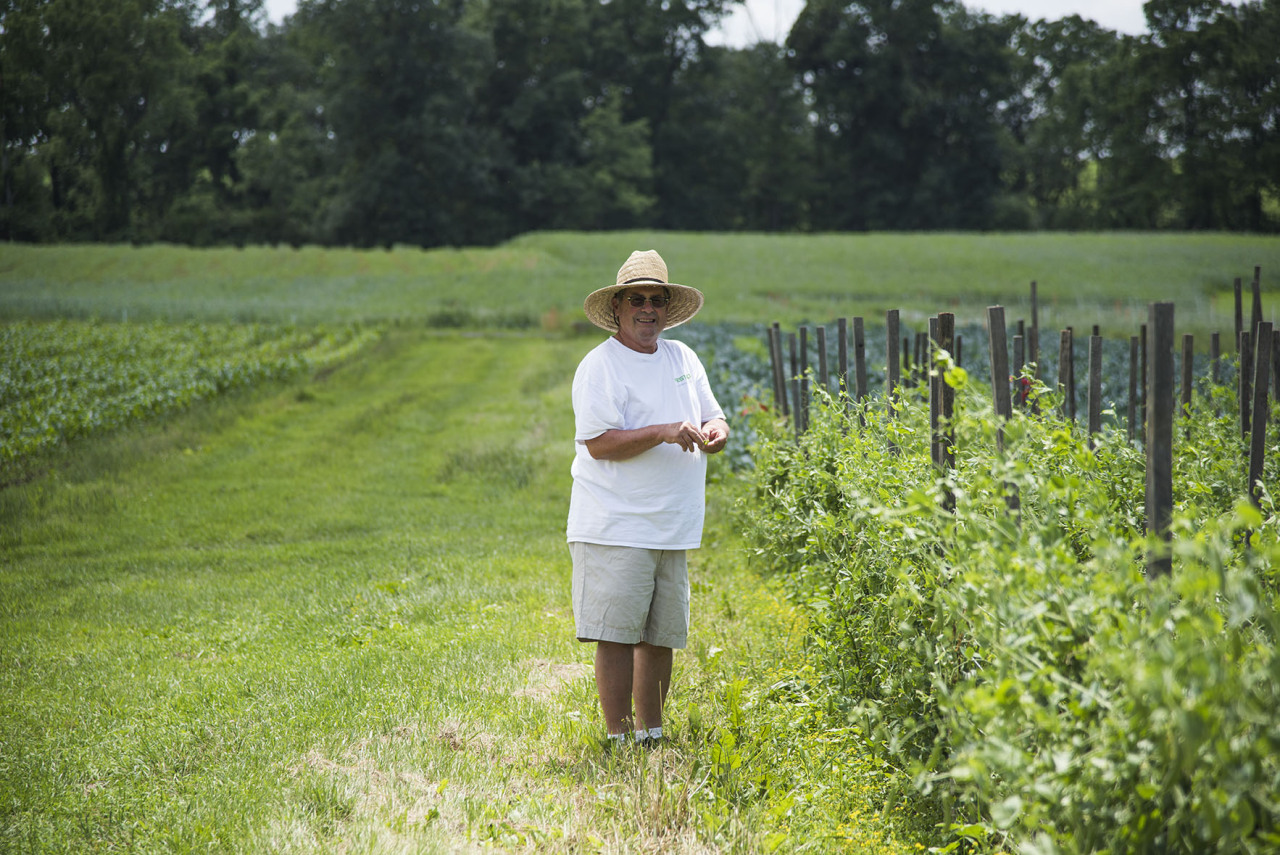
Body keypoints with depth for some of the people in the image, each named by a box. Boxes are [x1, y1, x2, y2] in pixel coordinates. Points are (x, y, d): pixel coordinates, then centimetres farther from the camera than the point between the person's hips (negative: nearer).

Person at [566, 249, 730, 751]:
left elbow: (713, 417, 20)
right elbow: (598, 443, -15)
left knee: (661, 634, 10)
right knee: (616, 633, -8)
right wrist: (664, 433, -23)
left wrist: (715, 431, -4)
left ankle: (651, 734, 20)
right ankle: (618, 740, -3)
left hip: (673, 529, 7)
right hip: (615, 527, -7)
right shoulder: (600, 366, -6)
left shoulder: (682, 358, 16)